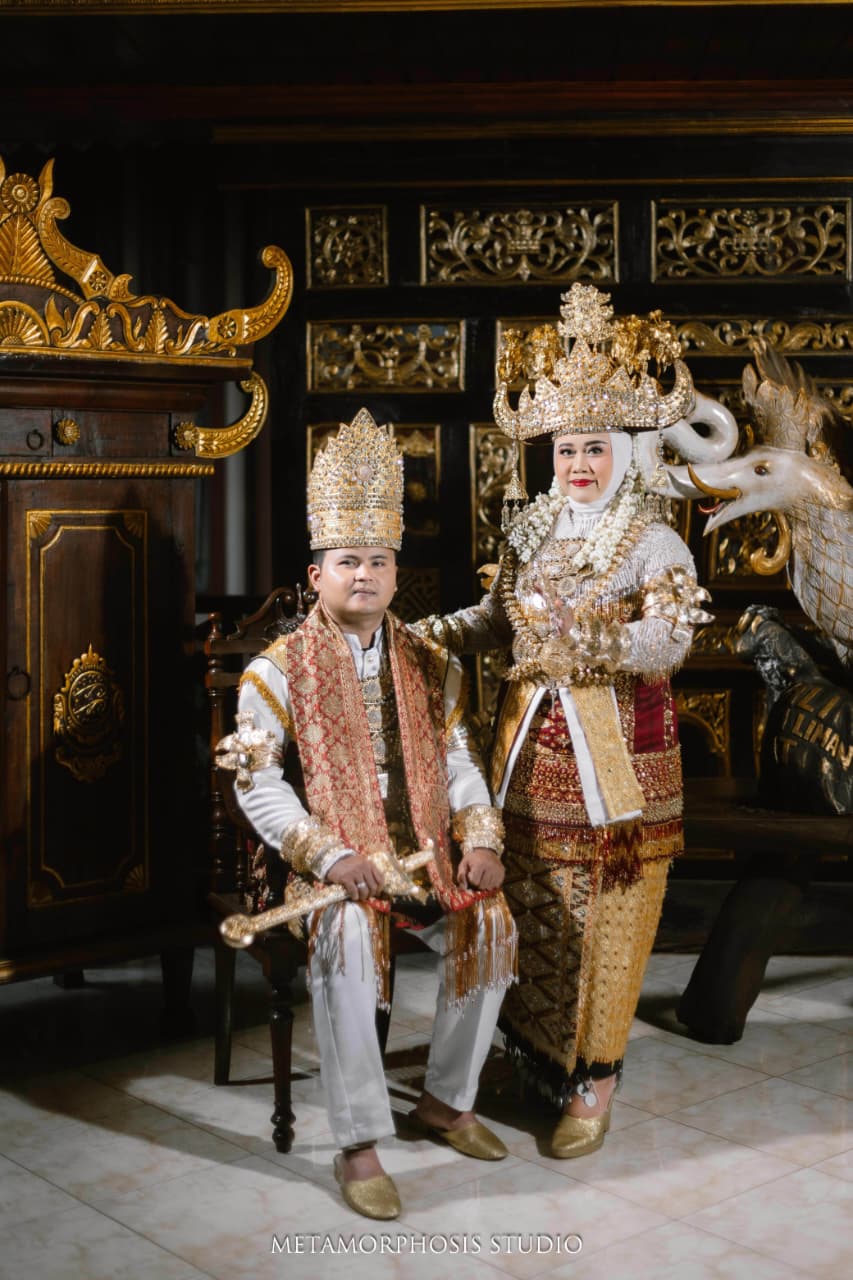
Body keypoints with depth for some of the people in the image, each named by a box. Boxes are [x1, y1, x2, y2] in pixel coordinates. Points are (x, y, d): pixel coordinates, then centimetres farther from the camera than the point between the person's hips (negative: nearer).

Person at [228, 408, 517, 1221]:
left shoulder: (430, 667, 14)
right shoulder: (278, 671, 0)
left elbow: (458, 763, 13)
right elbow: (259, 785, -7)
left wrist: (480, 838, -6)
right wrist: (329, 857, -19)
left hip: (421, 850, 4)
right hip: (329, 858, -4)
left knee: (490, 921, -20)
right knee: (349, 932, -33)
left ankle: (446, 1100, 1)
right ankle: (358, 1144, -24)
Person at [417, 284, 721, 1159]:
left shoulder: (653, 544, -9)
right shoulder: (533, 533, 8)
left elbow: (670, 641, -22)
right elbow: (497, 619, 17)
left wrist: (583, 637, -33)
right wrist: (424, 635, 4)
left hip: (616, 756, -5)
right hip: (531, 748, 5)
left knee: (603, 920, 3)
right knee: (531, 909, 13)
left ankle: (594, 1084, 17)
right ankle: (539, 1055, 31)